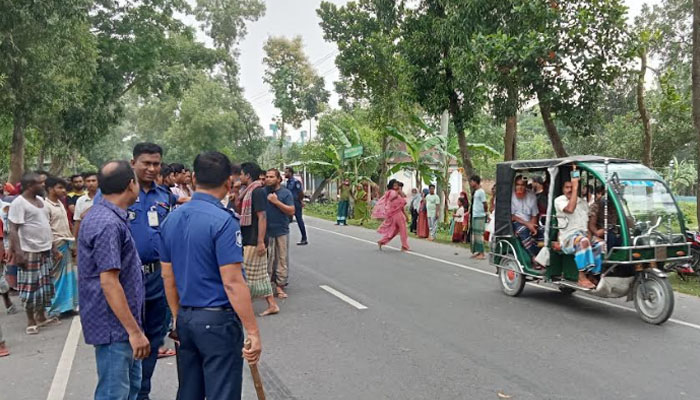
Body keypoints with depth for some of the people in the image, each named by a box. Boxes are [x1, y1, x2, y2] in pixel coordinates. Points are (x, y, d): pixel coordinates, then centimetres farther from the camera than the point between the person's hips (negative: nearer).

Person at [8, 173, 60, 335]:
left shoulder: (40, 200, 11)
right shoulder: (19, 203, -12)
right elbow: (13, 230, -16)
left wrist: (53, 248, 17)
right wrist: (17, 252, -23)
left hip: (45, 250, 8)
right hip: (30, 252, -8)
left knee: (44, 285, 13)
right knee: (31, 288, 1)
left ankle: (41, 317, 25)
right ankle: (31, 321, 12)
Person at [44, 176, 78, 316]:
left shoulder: (60, 203, 14)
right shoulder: (46, 206, -12)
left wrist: (72, 244, 17)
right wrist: (54, 250, -19)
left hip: (66, 245, 8)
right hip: (57, 246, -8)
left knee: (68, 276, 11)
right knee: (56, 277, -1)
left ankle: (66, 305, 21)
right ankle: (53, 309, 9)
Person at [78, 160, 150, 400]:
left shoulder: (105, 216, 10)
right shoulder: (108, 224, -22)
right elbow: (108, 282, -25)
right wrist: (134, 331, -22)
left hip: (122, 324, 10)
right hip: (115, 326, -10)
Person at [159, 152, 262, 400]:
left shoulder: (172, 219, 6)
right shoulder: (223, 221, -17)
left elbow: (168, 276, 12)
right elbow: (232, 282, -21)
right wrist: (252, 331, -16)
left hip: (185, 319, 7)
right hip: (217, 320, -7)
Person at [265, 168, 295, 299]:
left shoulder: (285, 193, 1)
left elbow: (291, 211, -7)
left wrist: (276, 201, -13)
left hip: (281, 231, -1)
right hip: (265, 231, 1)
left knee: (282, 259, 3)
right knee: (266, 259, 4)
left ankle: (280, 285, 11)